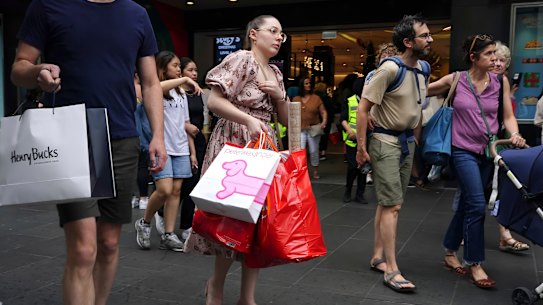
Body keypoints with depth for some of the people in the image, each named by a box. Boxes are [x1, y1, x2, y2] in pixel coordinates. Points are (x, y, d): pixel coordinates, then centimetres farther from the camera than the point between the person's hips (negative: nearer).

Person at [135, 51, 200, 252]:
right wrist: (184, 79, -26)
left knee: (176, 190, 2)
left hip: (181, 149, 6)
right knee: (164, 190, -14)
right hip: (162, 148, -6)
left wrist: (192, 151, 14)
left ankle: (168, 235, 9)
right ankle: (144, 223, 11)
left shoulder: (181, 93, 19)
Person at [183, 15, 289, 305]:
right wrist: (249, 120, -24)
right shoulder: (241, 59, -8)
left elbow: (286, 119, 18)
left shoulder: (275, 73, 16)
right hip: (234, 146, -8)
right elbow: (214, 101, -16)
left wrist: (278, 95, 0)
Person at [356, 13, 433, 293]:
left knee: (388, 202, 13)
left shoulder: (422, 69, 6)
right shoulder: (390, 69, -18)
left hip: (408, 141, 7)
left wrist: (417, 141, 18)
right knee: (393, 205, -7)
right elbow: (363, 107, -16)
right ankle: (391, 270, 1)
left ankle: (377, 257, 24)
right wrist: (361, 147, -16)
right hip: (386, 141, -7)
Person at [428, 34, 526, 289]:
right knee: (477, 205, -11)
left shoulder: (500, 82, 3)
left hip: (489, 152, 4)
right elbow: (422, 92, 7)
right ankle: (474, 263, 5)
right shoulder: (455, 80, -4)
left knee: (467, 204, 12)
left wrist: (515, 135, -14)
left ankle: (450, 252, 30)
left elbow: (508, 116, 5)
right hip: (463, 151, -4)